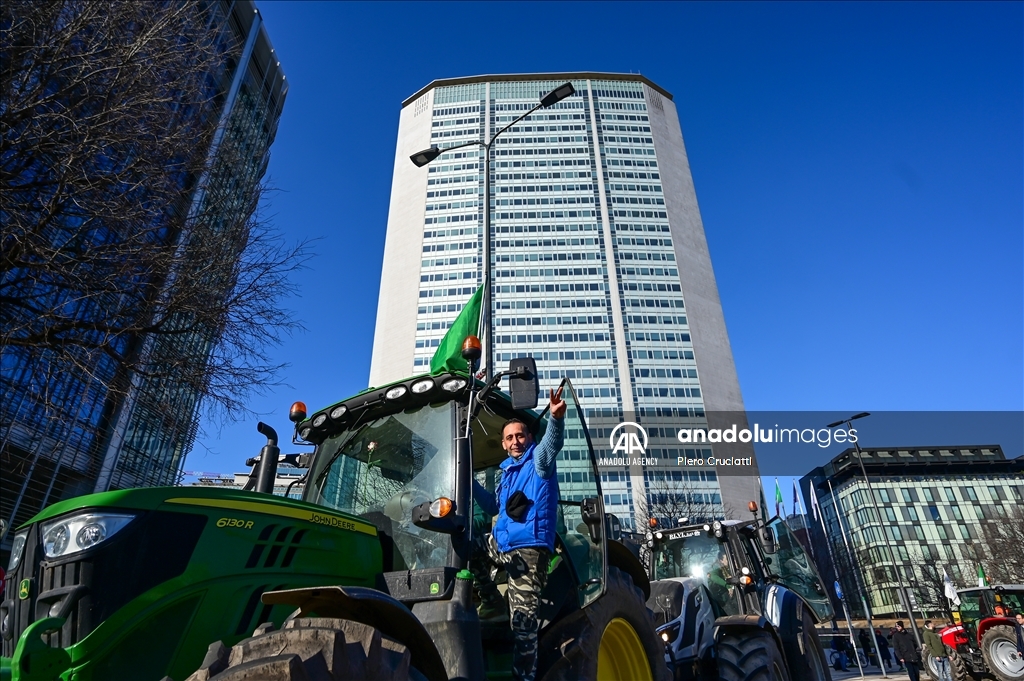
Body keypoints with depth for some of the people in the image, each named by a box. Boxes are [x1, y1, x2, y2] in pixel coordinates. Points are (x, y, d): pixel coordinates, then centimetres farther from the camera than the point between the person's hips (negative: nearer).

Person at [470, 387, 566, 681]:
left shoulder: (538, 460, -2)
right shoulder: (507, 472, 19)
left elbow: (552, 444, -27)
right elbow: (494, 507, 29)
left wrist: (556, 418, -49)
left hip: (529, 549, -8)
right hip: (502, 543, 8)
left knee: (522, 619, -9)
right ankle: (491, 600, 28)